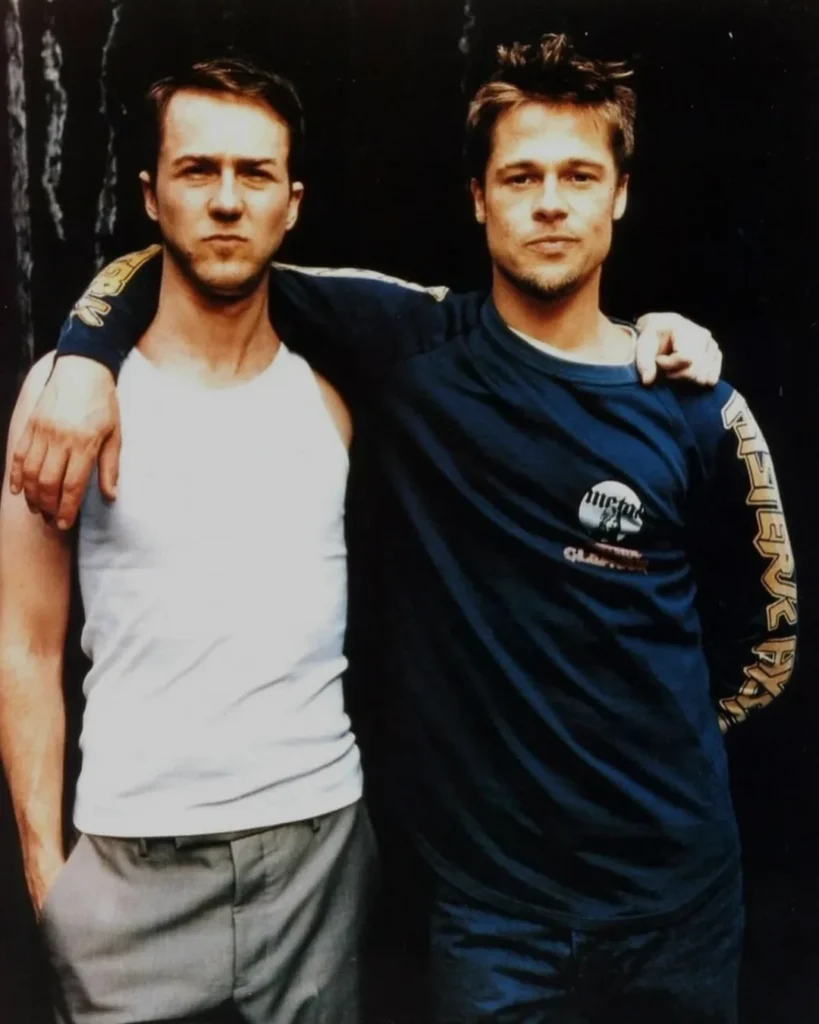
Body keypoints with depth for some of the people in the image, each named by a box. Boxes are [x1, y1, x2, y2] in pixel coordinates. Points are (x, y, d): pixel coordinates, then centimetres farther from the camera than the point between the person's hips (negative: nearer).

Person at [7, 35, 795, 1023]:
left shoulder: (698, 412, -5)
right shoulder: (411, 345, -7)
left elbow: (765, 632, 8)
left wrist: (649, 748, 6)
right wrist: (88, 359, -17)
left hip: (675, 886, 2)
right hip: (488, 889, -1)